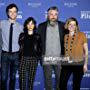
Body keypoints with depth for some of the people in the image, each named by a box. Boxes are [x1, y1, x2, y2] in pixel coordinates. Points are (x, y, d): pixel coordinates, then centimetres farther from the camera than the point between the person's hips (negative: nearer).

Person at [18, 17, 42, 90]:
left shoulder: (37, 36, 7)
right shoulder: (22, 35, 9)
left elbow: (40, 49, 6)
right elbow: (19, 47, 7)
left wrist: (39, 58, -4)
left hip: (33, 59, 0)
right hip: (23, 58, 0)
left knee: (31, 78, 5)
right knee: (22, 78, -3)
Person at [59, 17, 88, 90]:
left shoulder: (82, 35, -4)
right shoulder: (65, 36, 6)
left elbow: (86, 51, -2)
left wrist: (85, 64, -6)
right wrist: (61, 61, 8)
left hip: (79, 64, -3)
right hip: (66, 64, 3)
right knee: (62, 84, -1)